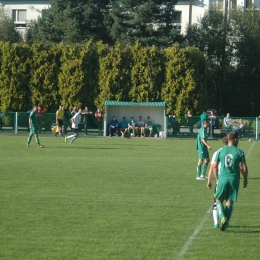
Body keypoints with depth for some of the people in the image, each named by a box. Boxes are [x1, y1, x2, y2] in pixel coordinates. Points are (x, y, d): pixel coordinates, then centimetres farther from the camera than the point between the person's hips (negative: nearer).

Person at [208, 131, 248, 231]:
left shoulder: (221, 151, 1)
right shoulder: (240, 152, -3)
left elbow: (214, 166, 4)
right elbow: (244, 168, -4)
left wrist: (217, 178, 19)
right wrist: (245, 180, 11)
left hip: (223, 178, 0)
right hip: (234, 179, 0)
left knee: (219, 200, 10)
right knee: (230, 202, 9)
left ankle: (223, 218, -13)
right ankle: (226, 223, 6)